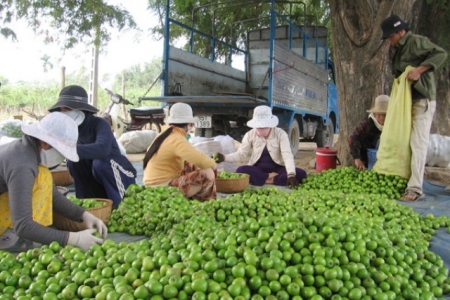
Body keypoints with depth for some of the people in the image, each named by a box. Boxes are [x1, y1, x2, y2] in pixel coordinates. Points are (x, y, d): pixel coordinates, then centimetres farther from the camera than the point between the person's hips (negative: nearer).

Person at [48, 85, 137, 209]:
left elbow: (102, 149, -45)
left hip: (121, 176, -5)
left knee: (101, 163, -33)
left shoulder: (99, 124, -24)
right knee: (73, 161, -17)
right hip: (97, 180, 6)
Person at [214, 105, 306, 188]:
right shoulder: (250, 135, -3)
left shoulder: (280, 134, -9)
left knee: (301, 174, -26)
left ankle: (266, 179, -28)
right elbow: (241, 154, -2)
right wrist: (224, 157, -21)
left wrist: (291, 174, -36)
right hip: (258, 169, 1)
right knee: (240, 170, -30)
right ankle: (271, 178, -25)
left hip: (277, 169, 0)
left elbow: (287, 155, -19)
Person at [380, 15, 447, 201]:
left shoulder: (417, 41, -7)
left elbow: (440, 54, -17)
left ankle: (415, 188, -12)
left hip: (422, 100, -9)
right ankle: (403, 182, 15)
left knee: (418, 143, -12)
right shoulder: (398, 50, 18)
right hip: (406, 102, 9)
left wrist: (419, 70, -24)